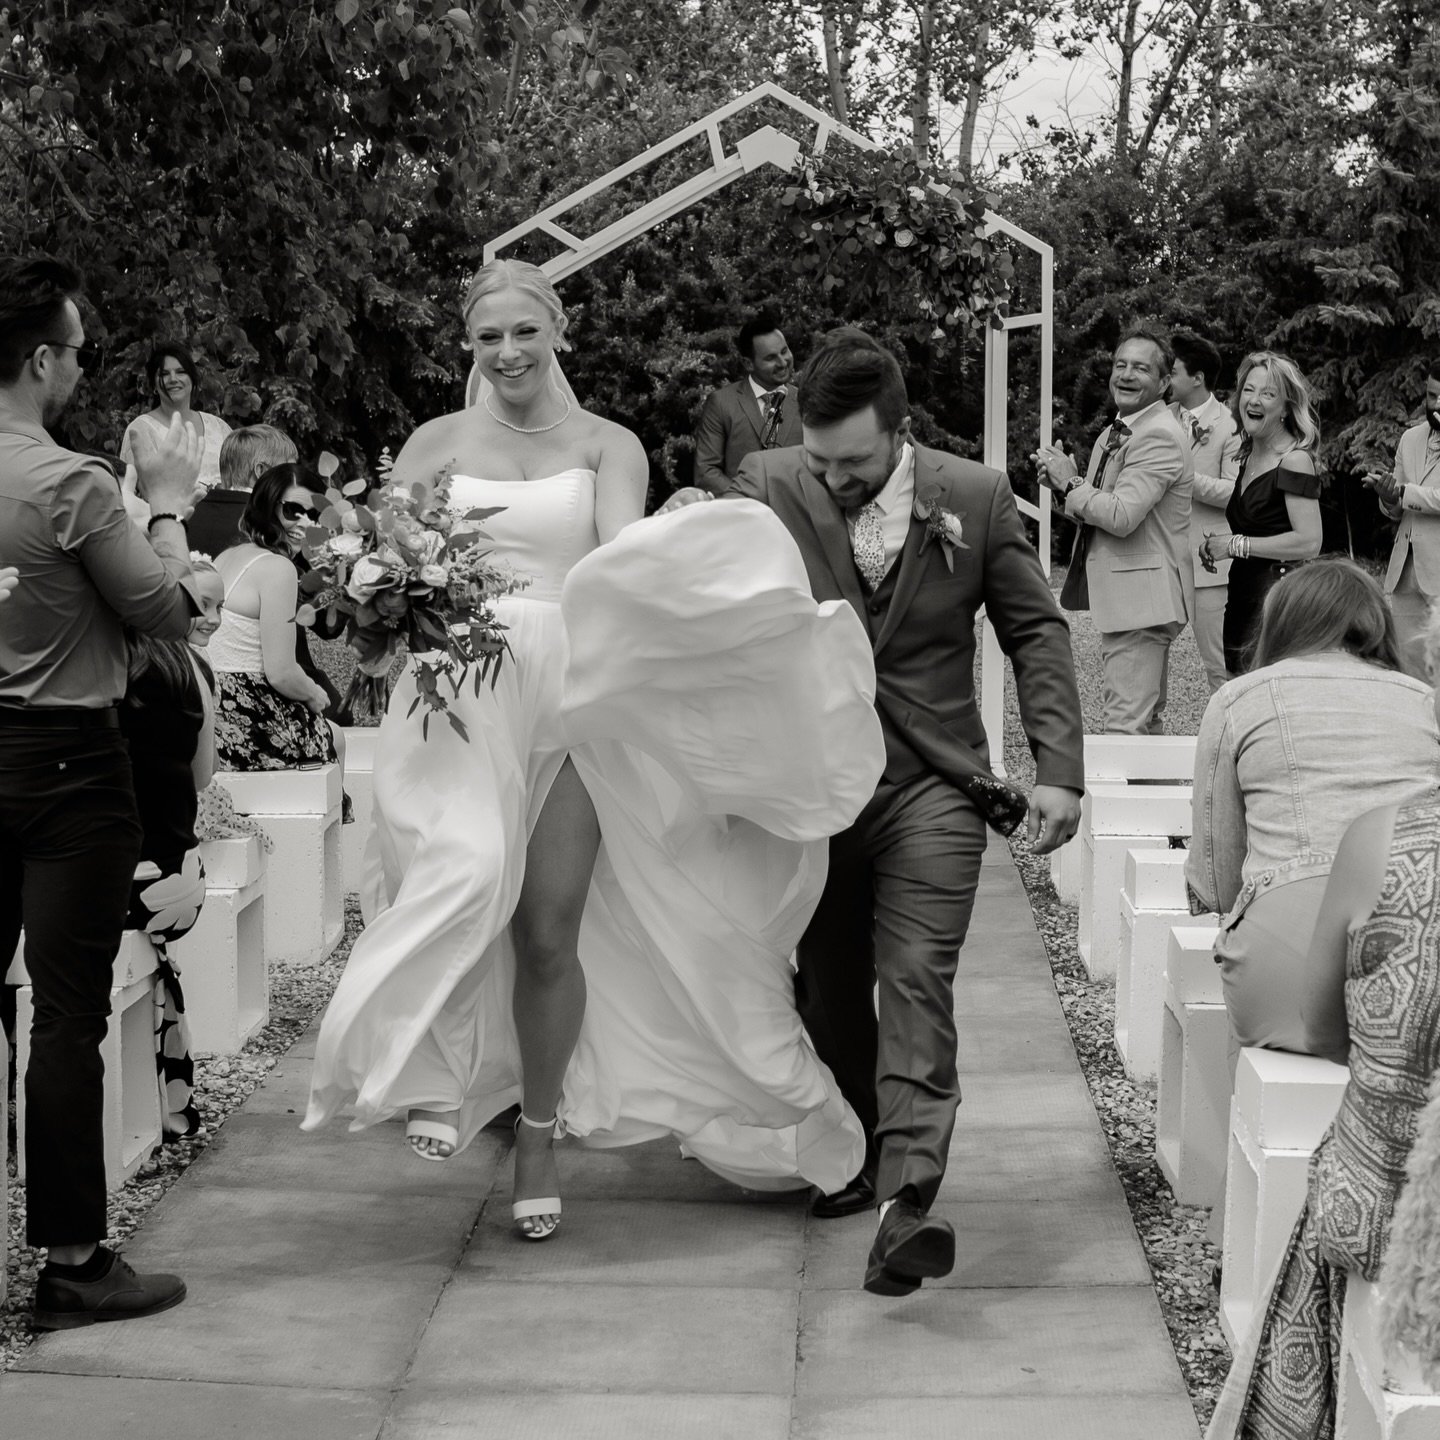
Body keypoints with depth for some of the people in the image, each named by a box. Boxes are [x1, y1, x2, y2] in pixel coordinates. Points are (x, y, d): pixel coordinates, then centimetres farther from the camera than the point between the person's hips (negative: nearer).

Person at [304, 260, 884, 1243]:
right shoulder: (437, 444, 11)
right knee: (467, 880, -26)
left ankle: (540, 1135, 21)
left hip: (569, 696, 0)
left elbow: (625, 552, -11)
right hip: (456, 693, 0)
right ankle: (444, 1067, -1)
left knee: (550, 932, 1)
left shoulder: (607, 446, 7)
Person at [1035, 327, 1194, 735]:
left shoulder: (1159, 437, -16)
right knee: (1148, 721, 19)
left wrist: (1069, 483, -12)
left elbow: (1122, 516, -25)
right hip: (1120, 596, 11)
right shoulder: (1115, 433, 16)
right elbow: (1098, 513, 21)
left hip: (1142, 598, -11)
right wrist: (1066, 482, 1)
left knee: (1127, 724, -13)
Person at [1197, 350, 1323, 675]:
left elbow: (1309, 542, -19)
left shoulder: (1294, 460, -12)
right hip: (1243, 598, 9)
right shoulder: (1249, 455, 14)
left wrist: (1237, 545, -15)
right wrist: (1218, 541, 5)